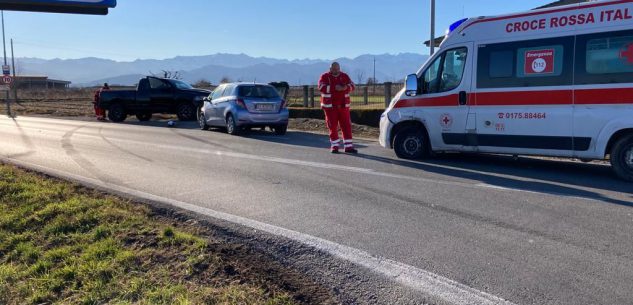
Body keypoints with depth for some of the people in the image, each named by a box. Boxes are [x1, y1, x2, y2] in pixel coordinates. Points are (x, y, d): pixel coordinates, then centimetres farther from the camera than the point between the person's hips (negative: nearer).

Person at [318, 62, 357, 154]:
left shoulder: (345, 76, 8)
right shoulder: (325, 76, 0)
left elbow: (352, 86, -1)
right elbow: (322, 87, -16)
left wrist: (345, 88, -24)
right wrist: (334, 88, -26)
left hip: (343, 106, 3)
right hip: (330, 106, -2)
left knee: (347, 126, 0)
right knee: (333, 127, 0)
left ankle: (348, 146, 5)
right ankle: (334, 146, 11)